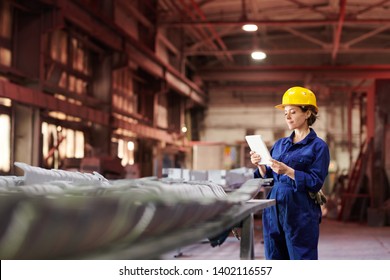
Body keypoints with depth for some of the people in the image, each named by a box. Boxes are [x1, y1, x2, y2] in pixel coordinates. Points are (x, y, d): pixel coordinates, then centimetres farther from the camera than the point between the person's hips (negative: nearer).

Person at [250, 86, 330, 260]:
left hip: (300, 212, -6)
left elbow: (316, 182, -11)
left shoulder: (318, 146, -3)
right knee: (275, 259, 9)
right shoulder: (279, 144, 14)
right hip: (274, 209, 6)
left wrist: (288, 171, -21)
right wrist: (260, 166, -4)